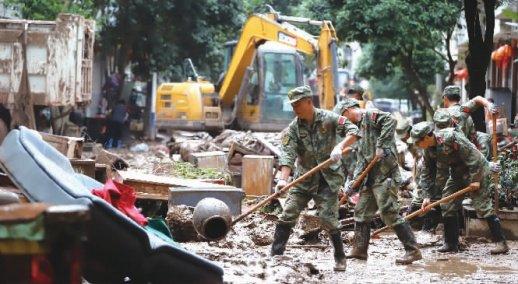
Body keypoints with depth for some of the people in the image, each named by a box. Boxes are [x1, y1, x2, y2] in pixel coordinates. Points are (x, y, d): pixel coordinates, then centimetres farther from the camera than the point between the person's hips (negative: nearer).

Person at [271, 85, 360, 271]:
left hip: (328, 178, -3)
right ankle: (275, 255, 1)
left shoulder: (328, 119, -7)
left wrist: (339, 146, -30)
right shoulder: (293, 128, -2)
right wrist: (283, 179, -27)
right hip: (304, 178, 3)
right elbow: (287, 154, -13)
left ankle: (340, 257, 12)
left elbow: (353, 131, -13)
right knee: (287, 215, -4)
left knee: (327, 218, -5)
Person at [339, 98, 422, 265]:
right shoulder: (360, 127, 24)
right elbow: (361, 160, 21)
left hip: (385, 174, -10)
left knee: (390, 213, -13)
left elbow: (390, 120, -24)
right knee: (361, 212, 15)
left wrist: (380, 145, -25)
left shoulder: (370, 115, -4)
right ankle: (359, 250, 24)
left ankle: (413, 251, -10)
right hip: (370, 178, 10)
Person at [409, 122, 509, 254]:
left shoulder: (449, 137, -28)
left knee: (482, 205, -12)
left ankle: (501, 242, -8)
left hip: (476, 171, -8)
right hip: (457, 173, 9)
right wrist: (428, 196, -2)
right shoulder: (429, 150, -3)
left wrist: (475, 179, -23)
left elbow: (471, 155, -25)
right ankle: (451, 244, 12)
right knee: (447, 205, 4)